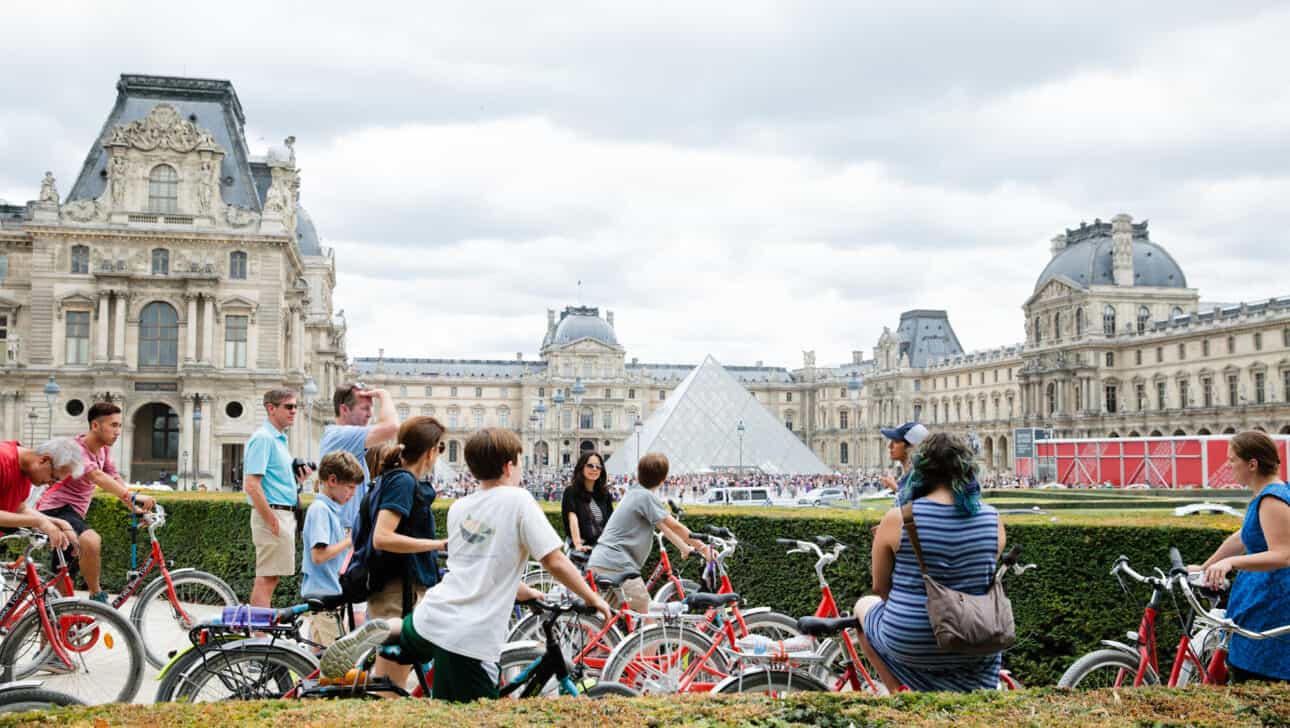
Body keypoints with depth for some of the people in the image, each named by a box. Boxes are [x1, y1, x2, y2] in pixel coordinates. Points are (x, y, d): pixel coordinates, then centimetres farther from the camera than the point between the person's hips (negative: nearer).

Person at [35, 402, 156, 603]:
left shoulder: (104, 450, 8)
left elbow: (115, 480, 0)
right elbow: (97, 476, -38)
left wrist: (136, 507, -15)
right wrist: (133, 496, -50)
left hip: (74, 512, 10)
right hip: (55, 509, -10)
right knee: (92, 541, -35)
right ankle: (97, 597, -21)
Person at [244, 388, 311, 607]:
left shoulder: (279, 439, 18)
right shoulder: (263, 438, -13)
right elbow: (252, 485, -20)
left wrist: (297, 478, 9)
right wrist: (272, 521, -21)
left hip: (285, 514, 10)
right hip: (273, 514, -10)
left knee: (269, 577, 13)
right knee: (267, 578, -7)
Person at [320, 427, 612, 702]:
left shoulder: (458, 508, 13)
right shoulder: (518, 500, -7)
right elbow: (555, 562, -9)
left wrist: (521, 590, 30)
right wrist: (592, 598, 3)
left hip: (433, 617, 7)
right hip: (470, 639, -7)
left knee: (411, 629, 39)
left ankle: (383, 631, 8)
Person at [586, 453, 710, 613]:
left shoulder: (634, 493, 19)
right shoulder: (647, 496, -9)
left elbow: (664, 526, 23)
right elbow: (674, 526, -9)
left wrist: (686, 548, 24)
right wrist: (701, 547, 1)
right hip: (618, 566, -9)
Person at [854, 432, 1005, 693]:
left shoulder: (897, 520, -13)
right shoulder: (993, 519, -5)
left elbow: (880, 588, -3)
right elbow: (983, 578, 9)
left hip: (909, 644, -3)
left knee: (864, 605, 29)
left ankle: (898, 691, 20)